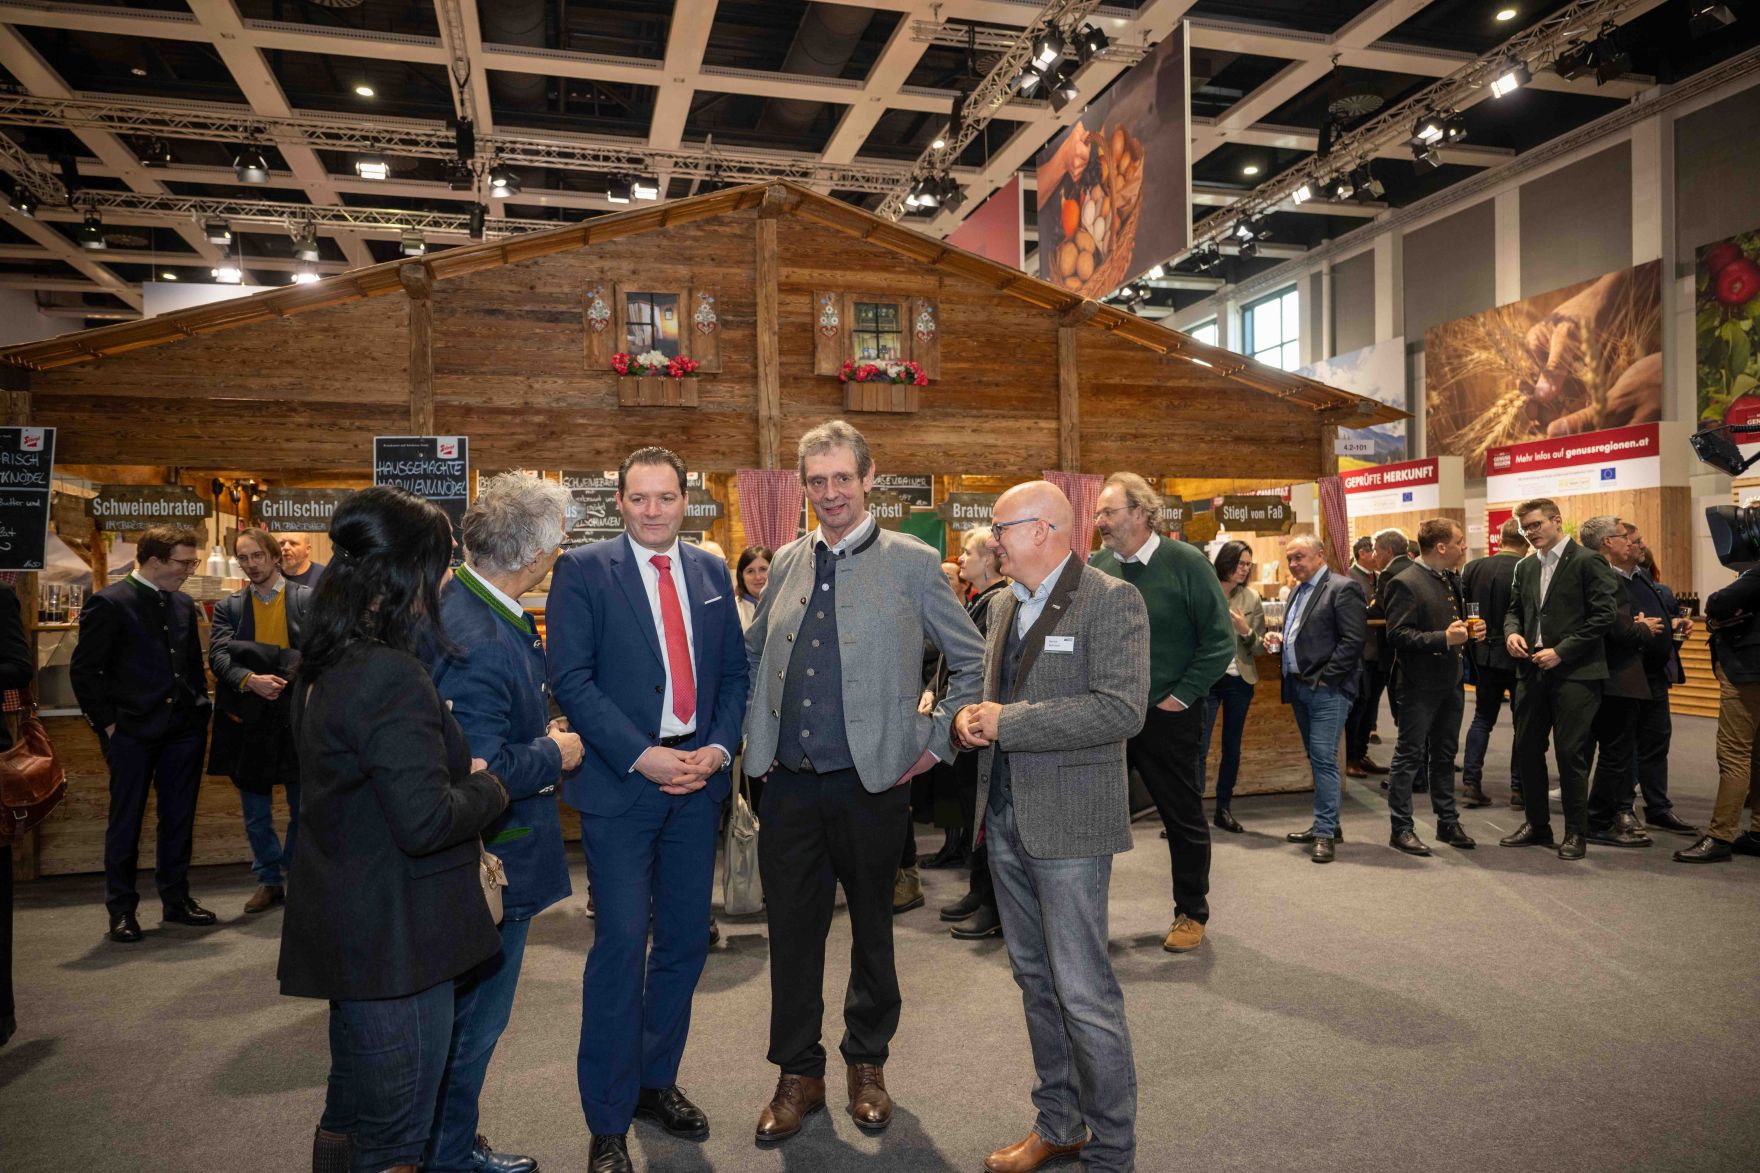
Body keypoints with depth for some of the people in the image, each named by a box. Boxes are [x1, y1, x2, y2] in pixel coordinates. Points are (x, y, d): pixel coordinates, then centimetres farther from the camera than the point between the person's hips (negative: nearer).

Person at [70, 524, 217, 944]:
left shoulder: (183, 604, 10)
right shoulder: (109, 603, -8)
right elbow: (84, 670, -8)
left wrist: (200, 706, 9)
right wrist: (107, 722, -9)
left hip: (183, 726, 6)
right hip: (133, 730, -6)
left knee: (179, 818, 12)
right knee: (126, 821, 5)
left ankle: (176, 899, 23)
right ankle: (121, 910, 16)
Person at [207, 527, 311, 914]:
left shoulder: (308, 600, 0)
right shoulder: (228, 606, 7)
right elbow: (217, 656, -5)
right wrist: (250, 680, -23)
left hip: (297, 717, -2)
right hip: (248, 719, 3)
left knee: (304, 809, 7)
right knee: (255, 812, 11)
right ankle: (269, 880, 24)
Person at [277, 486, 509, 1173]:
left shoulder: (324, 665, 6)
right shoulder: (389, 678, -25)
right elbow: (424, 820, -28)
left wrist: (462, 774, 5)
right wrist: (488, 787, -11)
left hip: (344, 929, 10)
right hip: (396, 937, -10)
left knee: (349, 1115, 25)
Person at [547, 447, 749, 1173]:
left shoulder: (711, 572, 9)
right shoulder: (582, 570, -4)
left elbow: (734, 672, 11)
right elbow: (571, 678, -11)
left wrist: (718, 747, -5)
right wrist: (643, 756, -16)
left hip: (698, 779, 5)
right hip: (621, 783, -4)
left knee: (685, 941, 12)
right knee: (622, 944, -2)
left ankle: (656, 1082, 32)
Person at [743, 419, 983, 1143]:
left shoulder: (910, 562, -5)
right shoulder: (787, 563, 8)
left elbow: (972, 660, 0)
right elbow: (751, 654, 21)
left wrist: (936, 741, -4)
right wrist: (753, 732, 11)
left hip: (871, 783, -3)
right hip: (790, 784, 3)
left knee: (871, 928, 14)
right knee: (792, 929, 10)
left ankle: (867, 1063, 35)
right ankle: (798, 1074, 29)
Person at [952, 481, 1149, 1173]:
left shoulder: (1112, 600, -11)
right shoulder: (1004, 605, 13)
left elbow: (1121, 709, -21)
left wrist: (1008, 721, -20)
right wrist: (970, 717, -3)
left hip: (1068, 823, -7)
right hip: (1005, 818, 8)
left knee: (1084, 995, -2)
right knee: (1035, 980, 17)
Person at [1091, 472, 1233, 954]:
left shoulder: (1186, 563, -10)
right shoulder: (1095, 566, 0)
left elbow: (1220, 640, -9)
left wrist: (1183, 696, -11)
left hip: (1168, 716, -3)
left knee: (1184, 817, 10)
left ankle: (1191, 914, 28)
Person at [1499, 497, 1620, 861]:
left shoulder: (1588, 562, -6)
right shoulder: (1525, 567, 14)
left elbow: (1604, 615, -11)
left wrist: (1561, 651, -15)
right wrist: (1512, 631, -2)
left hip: (1575, 672, -6)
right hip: (1532, 669, 7)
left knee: (1571, 753, -2)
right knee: (1527, 749, 9)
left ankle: (1575, 832, 12)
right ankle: (1537, 824, 23)